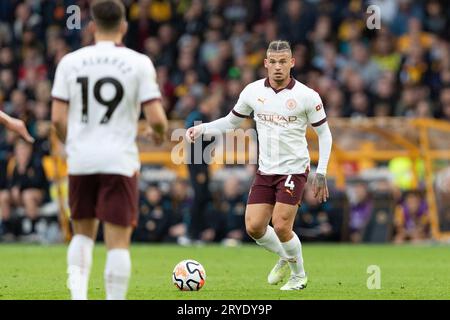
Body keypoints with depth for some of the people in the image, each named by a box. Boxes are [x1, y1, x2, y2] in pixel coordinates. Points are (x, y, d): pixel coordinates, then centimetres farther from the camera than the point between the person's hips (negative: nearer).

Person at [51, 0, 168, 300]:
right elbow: (156, 119, -9)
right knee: (118, 240, 1)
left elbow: (58, 119, 1)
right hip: (120, 162, -3)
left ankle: (77, 291, 1)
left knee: (83, 232, 19)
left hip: (80, 161, 3)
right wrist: (160, 134, 14)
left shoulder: (70, 62, 2)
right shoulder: (139, 63, -5)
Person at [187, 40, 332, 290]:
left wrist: (321, 173, -6)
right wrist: (202, 129, -1)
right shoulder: (253, 91, 0)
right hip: (265, 171, 4)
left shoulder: (307, 96, -10)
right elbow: (232, 121, 14)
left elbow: (324, 133, -1)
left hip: (294, 170, -4)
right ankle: (285, 258, 28)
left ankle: (299, 275, 13)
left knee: (281, 227, -13)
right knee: (254, 227, -2)